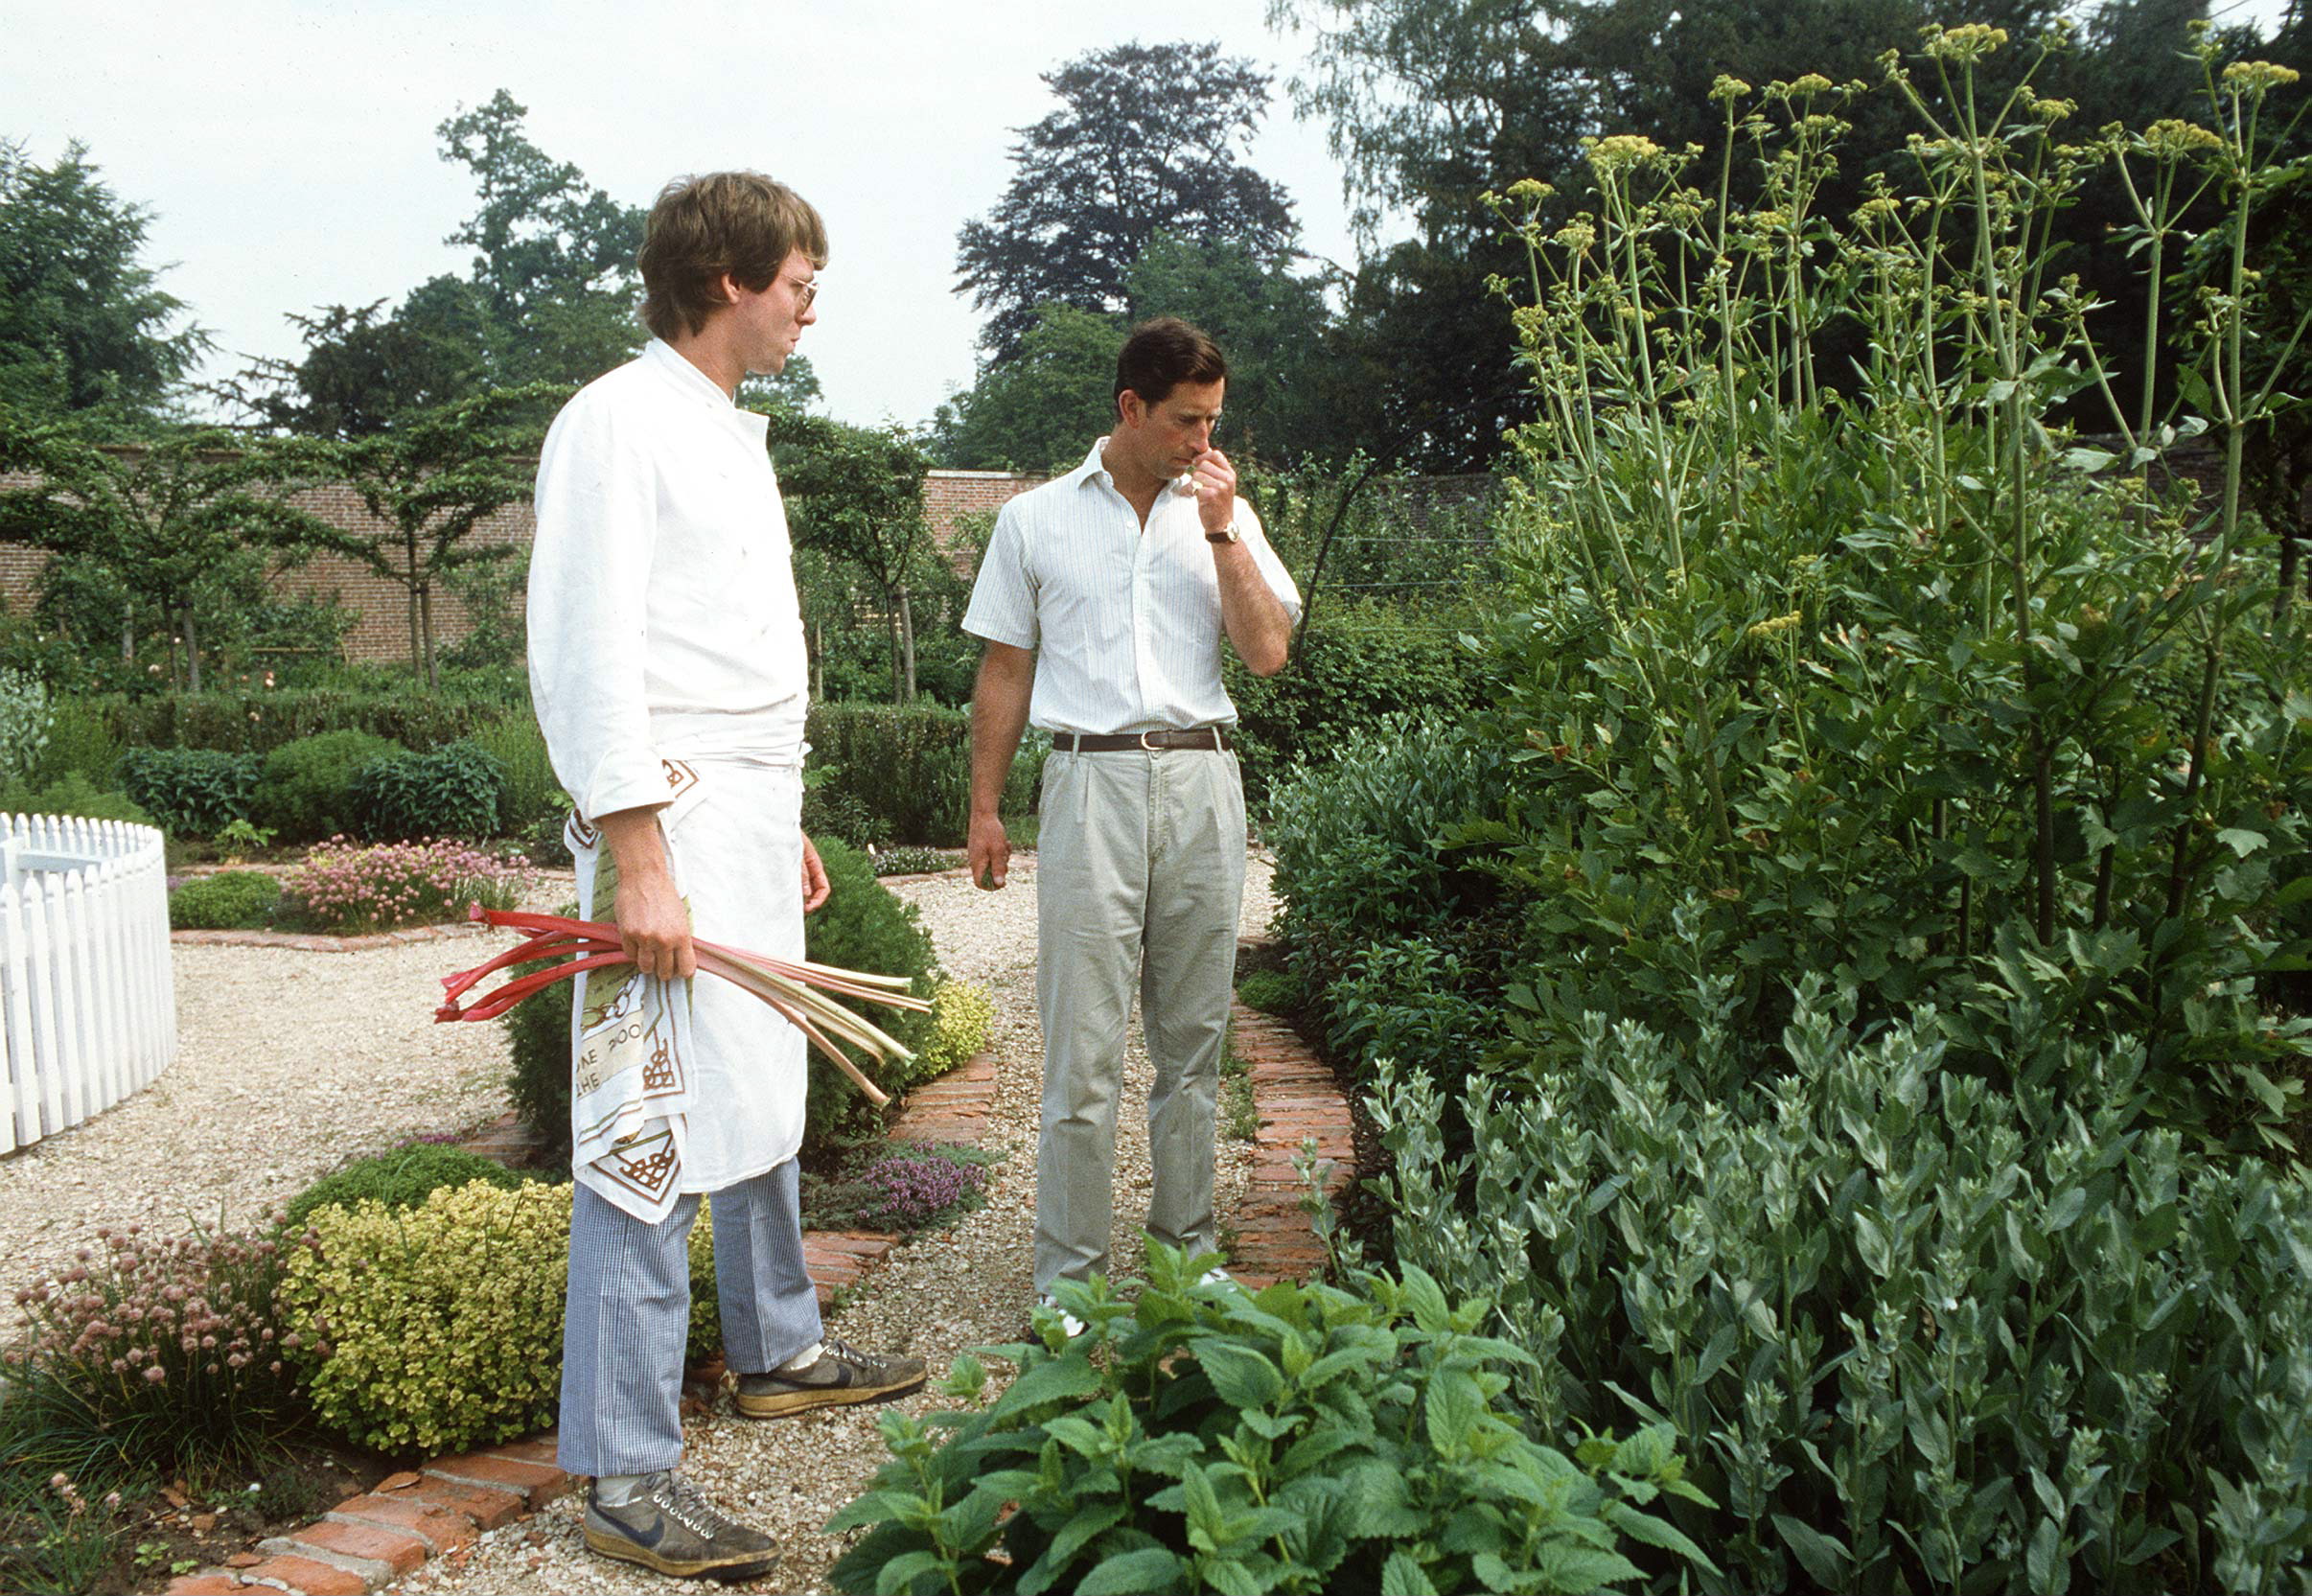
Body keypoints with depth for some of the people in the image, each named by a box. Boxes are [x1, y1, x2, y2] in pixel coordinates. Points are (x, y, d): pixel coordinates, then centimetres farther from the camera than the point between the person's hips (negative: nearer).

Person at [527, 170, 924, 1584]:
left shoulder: (733, 434, 19)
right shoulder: (619, 421, -9)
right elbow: (587, 657, -17)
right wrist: (636, 861, -22)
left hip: (750, 814, 10)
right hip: (670, 817, -10)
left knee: (764, 1098, 18)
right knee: (655, 1136, -8)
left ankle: (778, 1350, 35)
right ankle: (627, 1474, 1)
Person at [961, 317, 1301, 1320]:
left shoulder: (1224, 516, 13)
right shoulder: (1035, 520, 8)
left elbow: (1267, 653, 3)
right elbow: (1005, 673, 10)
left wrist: (1221, 530, -3)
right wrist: (985, 809, 6)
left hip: (1202, 783, 3)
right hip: (1093, 780, -2)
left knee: (1193, 1035, 8)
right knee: (1084, 1045, -4)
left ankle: (1189, 1242, 21)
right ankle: (1070, 1275, 5)